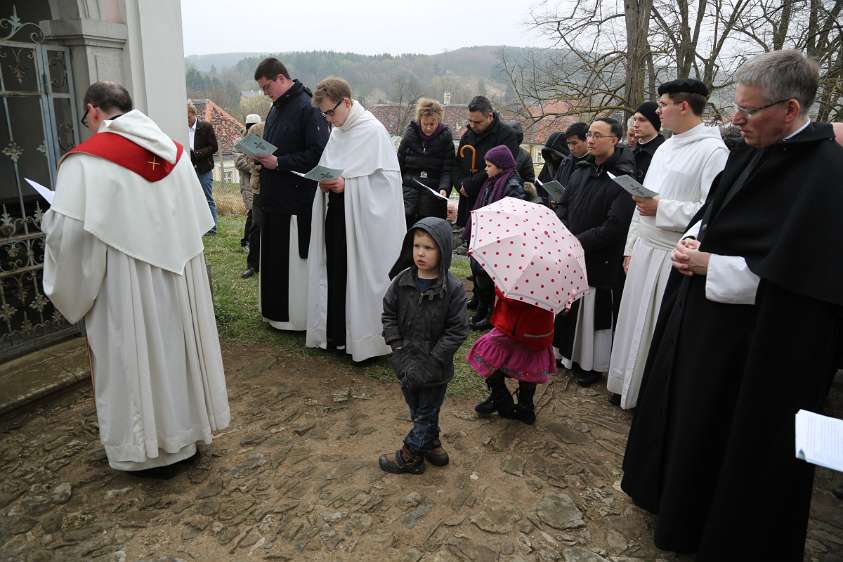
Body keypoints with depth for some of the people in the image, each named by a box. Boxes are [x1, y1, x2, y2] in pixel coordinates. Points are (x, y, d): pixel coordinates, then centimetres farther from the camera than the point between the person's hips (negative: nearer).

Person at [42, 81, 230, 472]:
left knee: (133, 358, 9)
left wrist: (50, 218, 5)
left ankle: (147, 449, 24)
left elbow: (68, 233, -17)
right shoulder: (175, 151, 3)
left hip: (126, 285, -5)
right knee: (176, 347, 18)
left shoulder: (85, 160, -13)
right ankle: (188, 429, 34)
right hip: (179, 275, 5)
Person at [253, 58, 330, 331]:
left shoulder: (308, 109, -13)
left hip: (297, 200, -9)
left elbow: (318, 154, -20)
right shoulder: (276, 108, 16)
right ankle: (275, 311, 27)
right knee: (272, 256, 14)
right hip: (273, 197, 9)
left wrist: (279, 163, -20)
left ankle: (297, 318, 12)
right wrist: (260, 154, 5)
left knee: (294, 260, -1)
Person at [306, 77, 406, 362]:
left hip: (362, 219, -7)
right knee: (335, 276, 8)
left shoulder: (373, 131, -10)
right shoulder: (336, 133, 13)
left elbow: (388, 177, -14)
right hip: (335, 215, 7)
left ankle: (364, 338, 11)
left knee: (361, 277, -1)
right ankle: (337, 333, 20)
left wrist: (346, 184, -18)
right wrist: (326, 182, -2)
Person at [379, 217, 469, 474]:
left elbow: (457, 331, -17)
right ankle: (432, 445, 45)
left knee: (427, 413, 14)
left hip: (435, 368, -4)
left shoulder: (452, 289, -18)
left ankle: (409, 456, 32)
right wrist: (398, 348, -9)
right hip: (407, 364, 4)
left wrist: (430, 362, -20)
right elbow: (389, 314, 1)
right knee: (417, 410, 22)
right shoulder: (402, 281, -7)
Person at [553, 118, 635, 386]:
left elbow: (614, 227, -18)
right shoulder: (581, 170, 8)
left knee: (595, 312, 3)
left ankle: (593, 365, 20)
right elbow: (563, 207, 12)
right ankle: (567, 354, 34)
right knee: (567, 308, 15)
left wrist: (578, 242, -18)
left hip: (600, 261, -6)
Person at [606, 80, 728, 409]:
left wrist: (662, 208, -18)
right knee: (635, 321, 14)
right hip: (644, 248, 7)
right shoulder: (664, 148, 13)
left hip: (674, 257, -7)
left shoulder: (713, 150, -12)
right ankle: (629, 386, 31)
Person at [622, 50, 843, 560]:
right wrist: (694, 239, -4)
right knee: (688, 408, 22)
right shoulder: (751, 153, 5)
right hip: (704, 318, 8)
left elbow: (795, 273, -24)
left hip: (758, 342, -8)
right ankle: (679, 494, 45)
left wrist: (708, 264, -19)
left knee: (738, 437, 9)